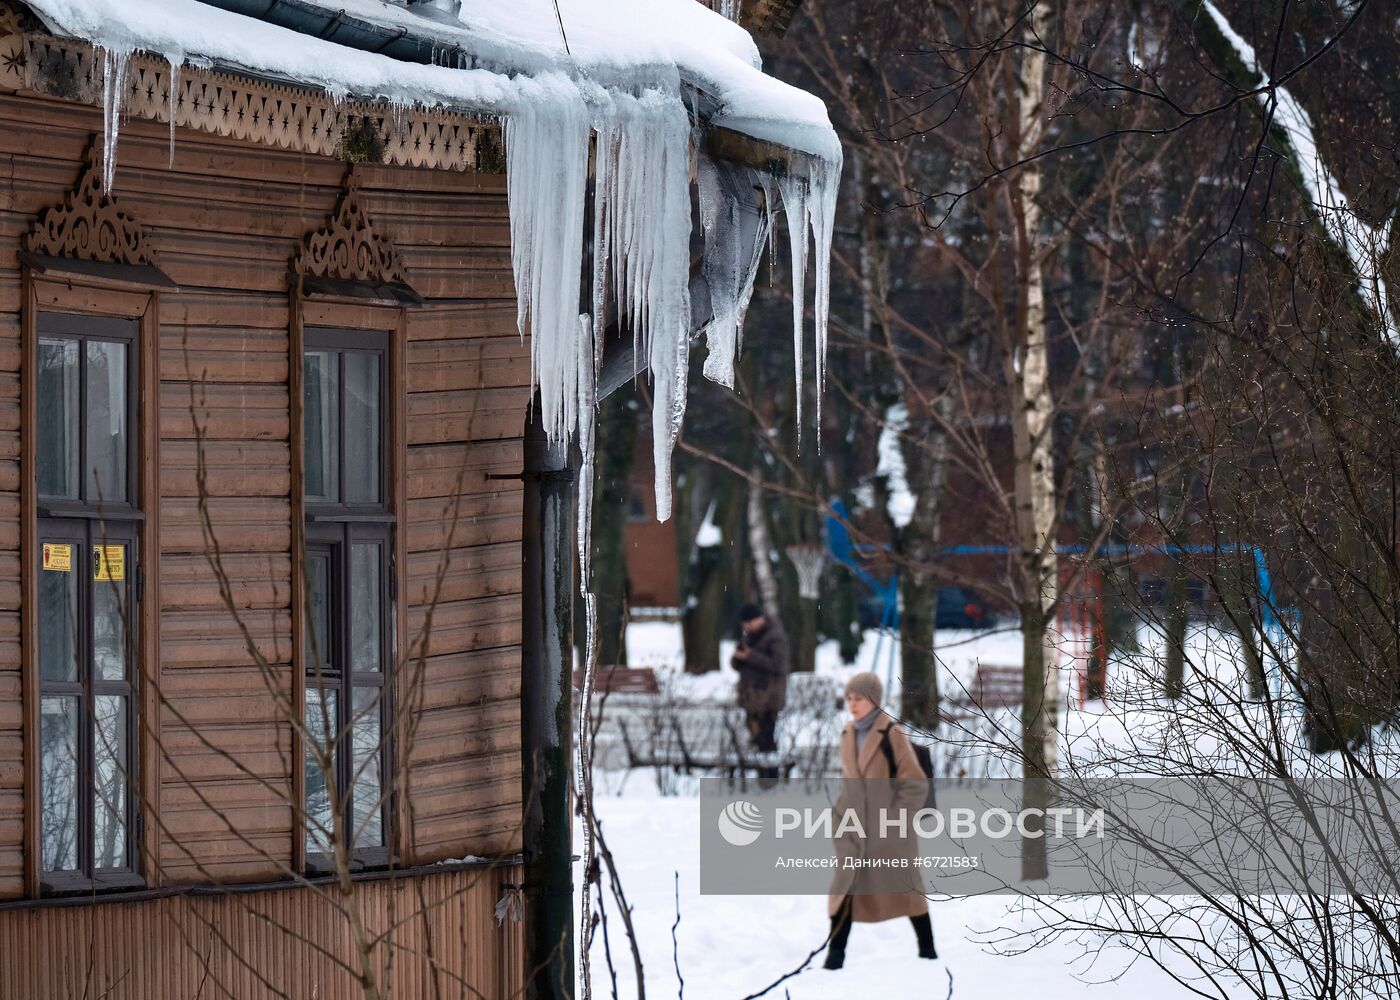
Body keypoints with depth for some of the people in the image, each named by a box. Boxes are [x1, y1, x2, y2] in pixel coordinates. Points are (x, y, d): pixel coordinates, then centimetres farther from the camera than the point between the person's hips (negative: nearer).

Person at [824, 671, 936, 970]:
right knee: (845, 888, -5)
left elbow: (916, 785, -12)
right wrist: (842, 812, 10)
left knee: (905, 888, 8)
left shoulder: (891, 734, -13)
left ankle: (927, 949, 22)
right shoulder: (848, 734, 7)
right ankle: (835, 952, -4)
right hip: (855, 830, 5)